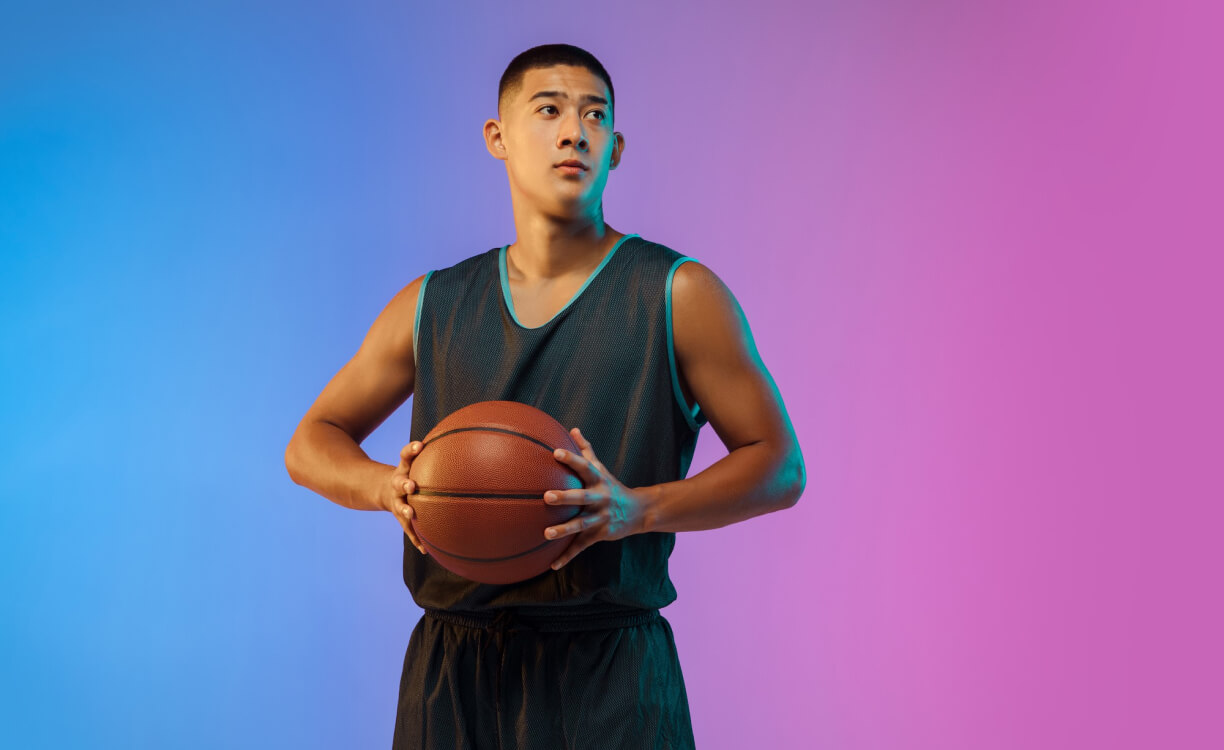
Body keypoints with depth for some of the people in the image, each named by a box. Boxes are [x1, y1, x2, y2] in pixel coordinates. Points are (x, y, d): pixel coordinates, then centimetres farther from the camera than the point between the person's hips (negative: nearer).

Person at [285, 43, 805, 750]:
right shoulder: (432, 306, 7)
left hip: (612, 675, -2)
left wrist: (637, 509, -17)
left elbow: (780, 465, -2)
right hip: (452, 671, 3)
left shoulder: (678, 295, -2)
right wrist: (388, 488, -8)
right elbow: (311, 444, 14)